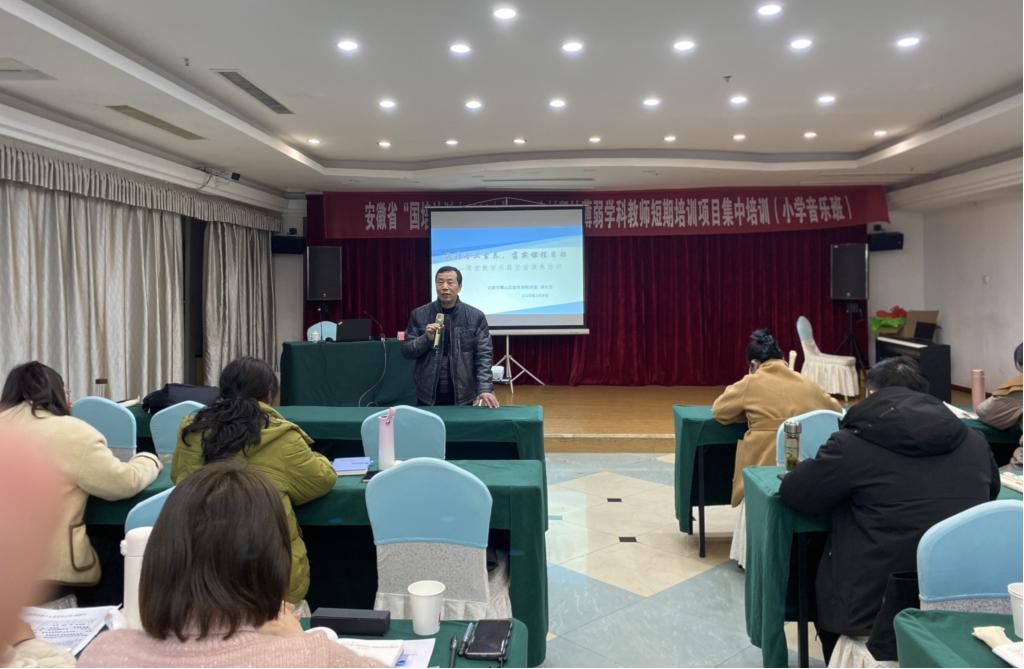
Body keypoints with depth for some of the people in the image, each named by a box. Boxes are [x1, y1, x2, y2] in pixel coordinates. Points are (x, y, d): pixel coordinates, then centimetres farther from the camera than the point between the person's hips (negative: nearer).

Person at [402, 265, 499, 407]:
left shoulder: (476, 316, -1)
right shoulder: (418, 315, 1)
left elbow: (483, 356, -5)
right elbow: (406, 351, 3)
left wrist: (484, 389, -18)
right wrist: (426, 338, -15)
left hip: (463, 395, -1)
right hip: (428, 395, 1)